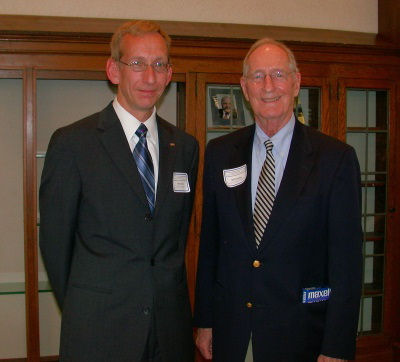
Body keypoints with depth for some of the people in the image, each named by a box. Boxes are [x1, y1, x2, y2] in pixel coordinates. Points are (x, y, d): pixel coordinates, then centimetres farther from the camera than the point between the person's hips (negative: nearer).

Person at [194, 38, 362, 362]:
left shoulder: (337, 158, -8)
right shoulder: (219, 153, 2)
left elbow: (347, 260, -9)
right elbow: (209, 243, 6)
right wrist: (204, 321, 7)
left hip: (300, 335, -2)